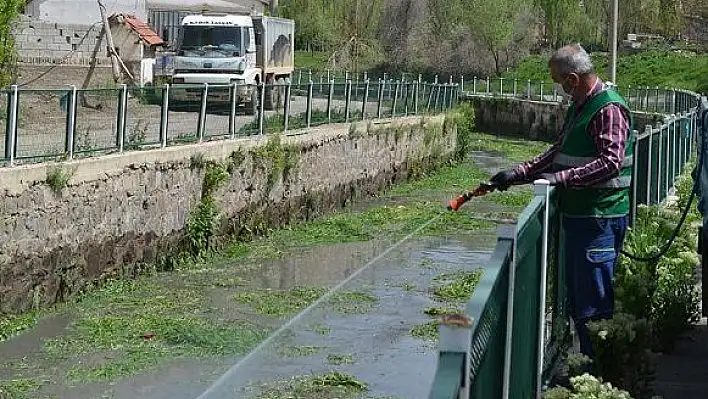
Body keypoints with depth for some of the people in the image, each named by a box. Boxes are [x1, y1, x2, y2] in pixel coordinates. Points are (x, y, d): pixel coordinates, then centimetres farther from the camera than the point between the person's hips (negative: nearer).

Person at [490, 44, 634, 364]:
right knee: (575, 294, 14)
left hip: (600, 217, -10)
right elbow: (558, 154, 22)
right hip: (577, 214, 10)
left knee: (594, 302, -6)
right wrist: (518, 174, 14)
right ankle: (585, 359, 23)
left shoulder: (609, 109, -15)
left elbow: (610, 163, -24)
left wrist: (562, 178, -26)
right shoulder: (579, 106, 16)